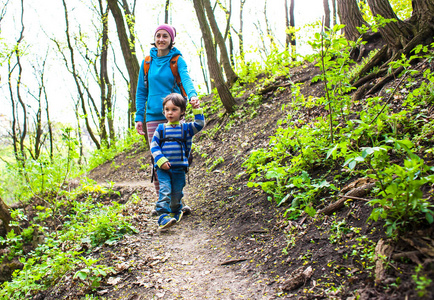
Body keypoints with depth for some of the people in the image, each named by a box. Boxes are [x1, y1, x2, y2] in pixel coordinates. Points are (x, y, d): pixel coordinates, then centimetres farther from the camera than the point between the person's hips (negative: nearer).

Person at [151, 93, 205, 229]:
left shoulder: (186, 128, 5)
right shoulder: (161, 129, 3)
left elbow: (199, 125, -4)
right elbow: (154, 146, 0)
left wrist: (197, 110, -13)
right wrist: (161, 160, -13)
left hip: (179, 168, 1)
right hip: (163, 168, -1)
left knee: (177, 193, 12)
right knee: (165, 191, -16)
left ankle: (176, 211, 37)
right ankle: (163, 217, -21)